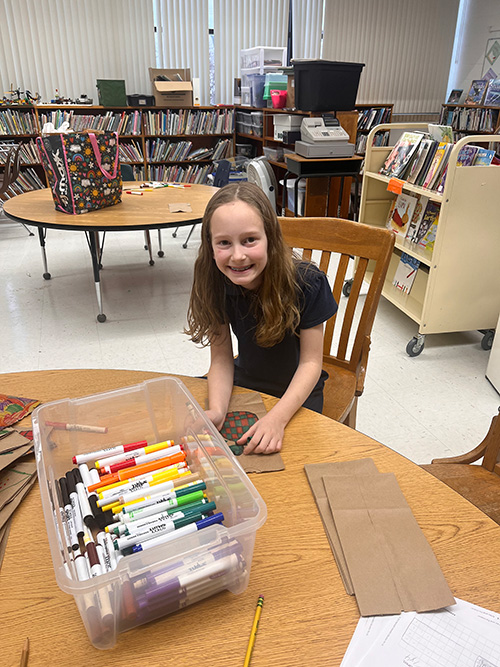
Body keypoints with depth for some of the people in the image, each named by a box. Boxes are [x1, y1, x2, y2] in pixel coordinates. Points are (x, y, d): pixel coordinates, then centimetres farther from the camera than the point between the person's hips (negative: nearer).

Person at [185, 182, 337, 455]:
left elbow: (311, 362, -18)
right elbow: (221, 358, -11)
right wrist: (216, 410, -30)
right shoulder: (214, 283, -16)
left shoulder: (306, 283, -26)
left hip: (296, 392, -3)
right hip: (244, 384, 3)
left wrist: (277, 417, -32)